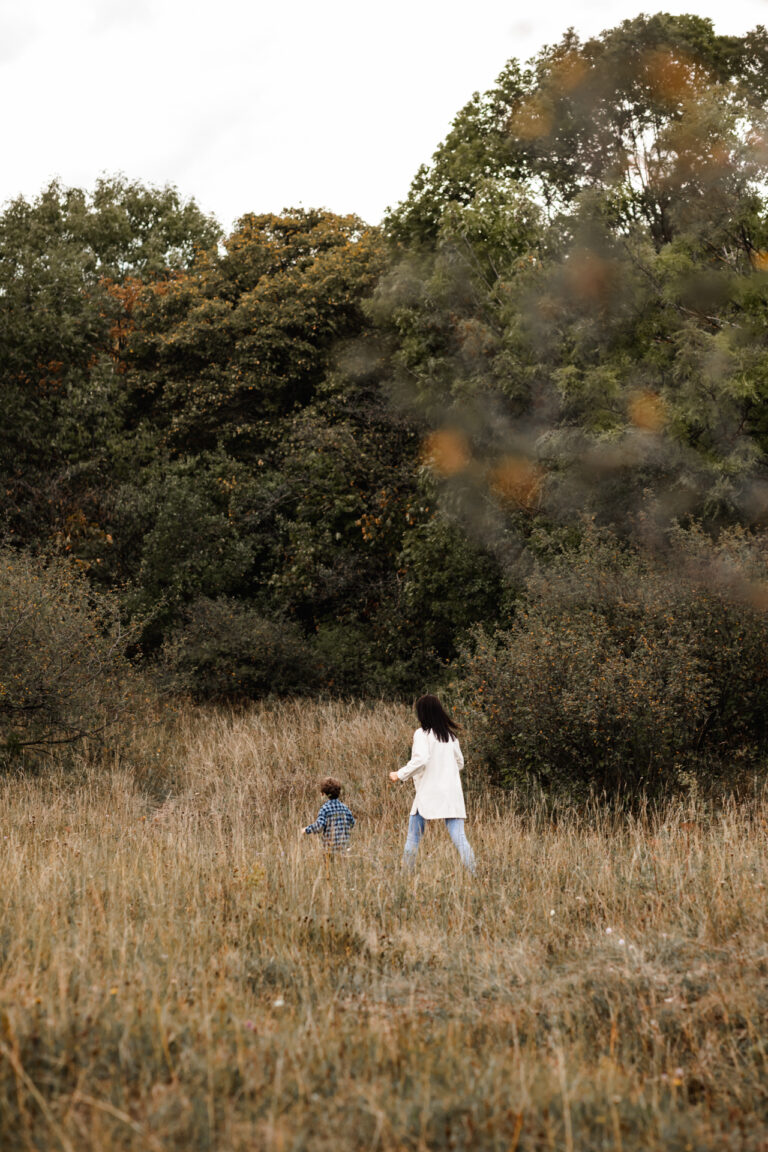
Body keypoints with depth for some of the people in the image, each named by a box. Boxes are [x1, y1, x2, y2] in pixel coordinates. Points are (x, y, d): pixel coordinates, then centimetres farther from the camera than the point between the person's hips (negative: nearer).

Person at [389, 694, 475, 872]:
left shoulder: (422, 734, -5)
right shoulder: (451, 735, 13)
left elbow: (421, 759, -17)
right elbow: (460, 763, 19)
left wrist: (400, 774, -7)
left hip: (428, 793, -4)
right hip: (452, 792, 4)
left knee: (413, 837, 8)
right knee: (459, 837, -2)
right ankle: (472, 872, -14)